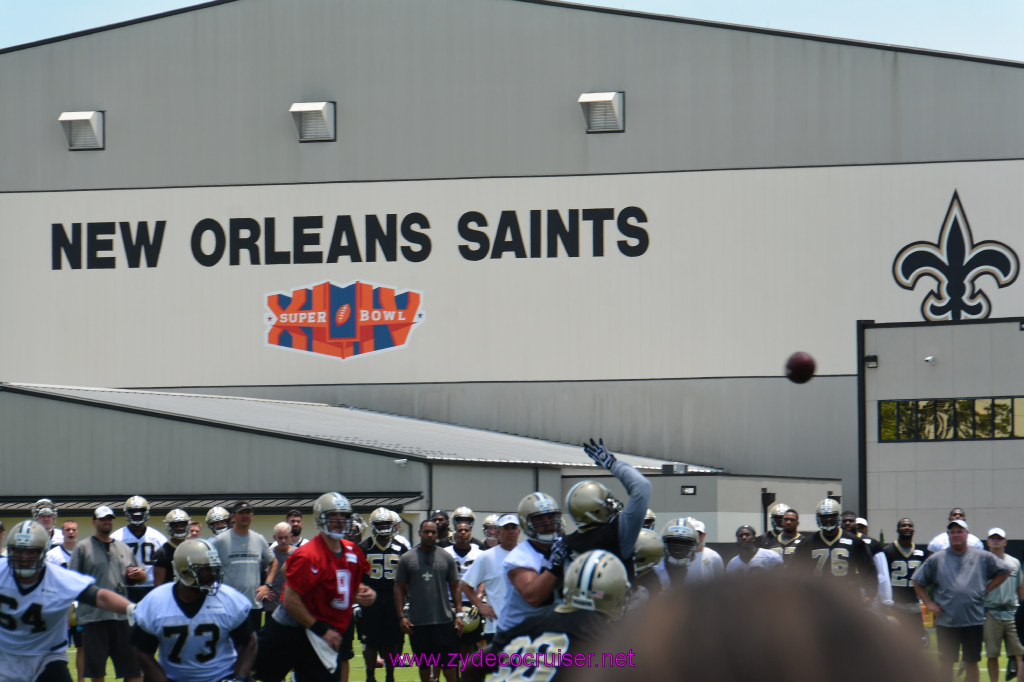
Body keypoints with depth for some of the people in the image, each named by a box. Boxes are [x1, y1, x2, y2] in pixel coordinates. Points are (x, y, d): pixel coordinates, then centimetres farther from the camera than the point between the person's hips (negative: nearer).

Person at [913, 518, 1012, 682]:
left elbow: (1004, 572, 15)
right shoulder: (936, 559, 6)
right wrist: (929, 603, 1)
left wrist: (987, 589, 5)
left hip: (974, 620, 0)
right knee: (946, 662, 4)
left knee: (972, 662, 5)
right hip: (946, 622, 0)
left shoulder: (983, 557, 6)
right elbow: (918, 582, 11)